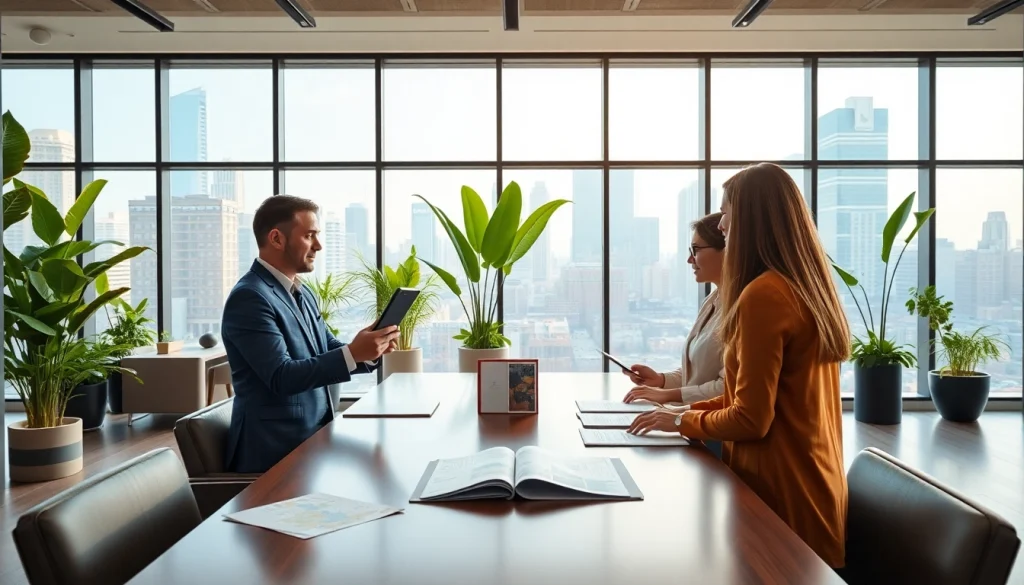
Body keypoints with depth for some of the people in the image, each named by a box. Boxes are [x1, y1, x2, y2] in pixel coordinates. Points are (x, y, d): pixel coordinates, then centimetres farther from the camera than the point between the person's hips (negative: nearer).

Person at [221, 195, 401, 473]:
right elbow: (281, 377, -23)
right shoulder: (249, 297, -16)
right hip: (276, 450, -8)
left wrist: (369, 349, -9)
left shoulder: (302, 292, 12)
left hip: (313, 436, 8)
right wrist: (353, 352, -28)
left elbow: (329, 354, 11)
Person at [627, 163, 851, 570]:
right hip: (816, 483, 9)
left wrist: (683, 421, -4)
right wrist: (695, 409, 12)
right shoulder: (811, 286, 7)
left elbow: (751, 420, -21)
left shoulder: (763, 294, -23)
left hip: (784, 491, -9)